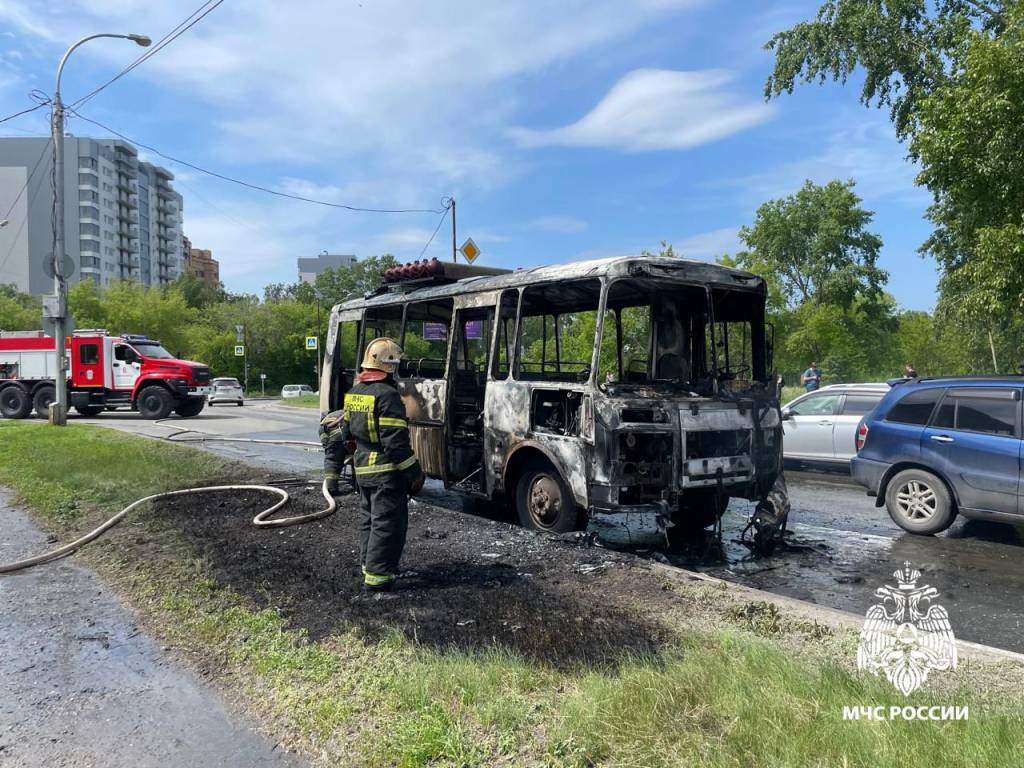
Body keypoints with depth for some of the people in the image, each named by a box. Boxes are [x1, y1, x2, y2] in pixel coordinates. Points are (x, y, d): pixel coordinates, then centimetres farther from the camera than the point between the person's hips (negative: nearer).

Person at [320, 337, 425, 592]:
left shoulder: (354, 393, 10)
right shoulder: (386, 395, -18)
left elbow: (337, 432, 13)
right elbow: (396, 442, -22)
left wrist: (332, 471, 17)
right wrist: (414, 473, -14)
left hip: (362, 469, 9)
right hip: (386, 472, -9)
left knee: (369, 520, 20)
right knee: (388, 523, -1)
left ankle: (369, 566, 31)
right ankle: (377, 576, 1)